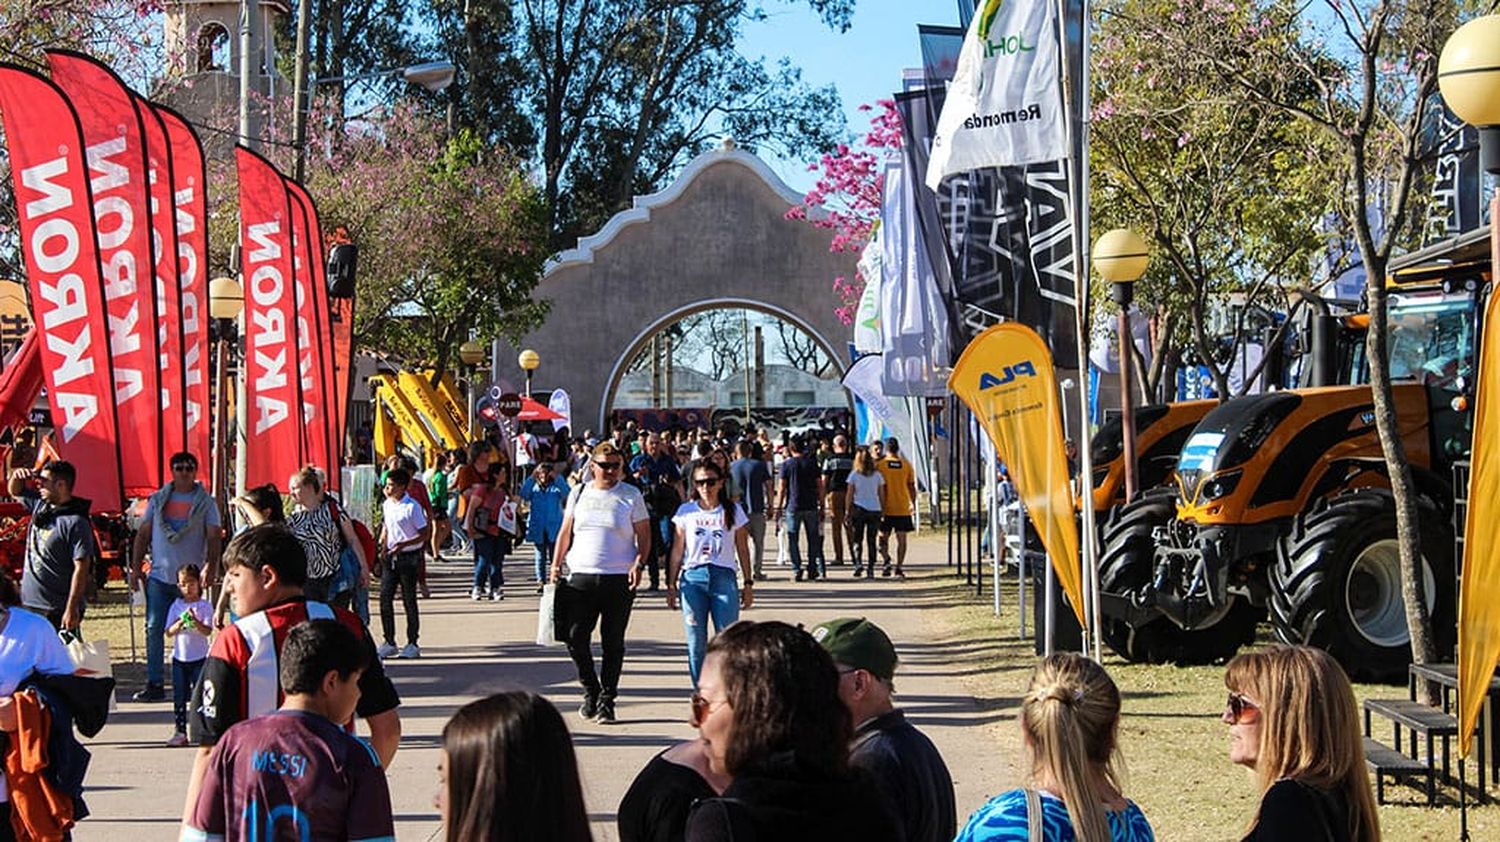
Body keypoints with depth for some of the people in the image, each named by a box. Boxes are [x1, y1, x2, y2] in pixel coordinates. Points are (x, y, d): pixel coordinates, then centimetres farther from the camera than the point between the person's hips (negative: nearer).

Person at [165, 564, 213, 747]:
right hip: (179, 656, 3)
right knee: (179, 696, 4)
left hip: (199, 657, -3)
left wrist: (196, 622, -29)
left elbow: (208, 631, -12)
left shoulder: (204, 606, -3)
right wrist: (180, 624, -19)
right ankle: (179, 732, 8)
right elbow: (169, 632, 0)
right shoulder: (176, 605, 6)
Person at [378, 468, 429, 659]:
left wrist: (403, 544, -22)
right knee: (385, 598, 2)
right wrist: (381, 543, 4)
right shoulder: (386, 505, 7)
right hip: (390, 557, 6)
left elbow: (425, 534, -12)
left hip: (408, 557, -6)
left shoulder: (412, 507, -14)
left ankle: (412, 644, 11)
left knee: (409, 600, 1)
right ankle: (389, 642, 11)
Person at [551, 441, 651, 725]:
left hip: (619, 578, -2)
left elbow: (644, 535, 3)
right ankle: (590, 690, 16)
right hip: (581, 576, 2)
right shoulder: (579, 494, 11)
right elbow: (565, 532, 16)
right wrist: (556, 565, 7)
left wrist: (639, 563, -12)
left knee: (613, 642, 2)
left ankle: (606, 700, 10)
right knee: (575, 637, -4)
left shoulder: (631, 496, 4)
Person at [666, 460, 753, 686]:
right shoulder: (686, 511, 8)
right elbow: (677, 551, 11)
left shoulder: (733, 512, 7)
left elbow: (743, 550, 10)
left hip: (723, 577, -1)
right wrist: (671, 586, 10)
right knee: (696, 643, 1)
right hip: (693, 577, 1)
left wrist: (748, 583, 7)